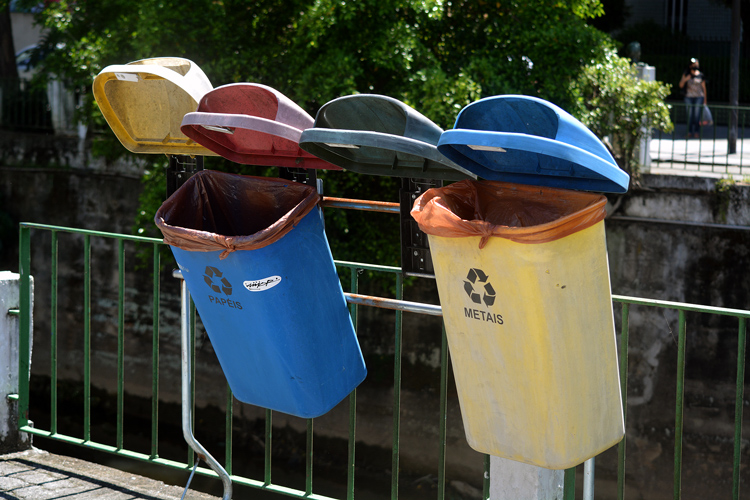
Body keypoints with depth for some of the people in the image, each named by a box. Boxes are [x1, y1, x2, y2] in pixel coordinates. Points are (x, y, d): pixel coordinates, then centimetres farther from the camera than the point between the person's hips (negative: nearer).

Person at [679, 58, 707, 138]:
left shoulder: (701, 76, 3)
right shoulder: (686, 74, 6)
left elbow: (704, 89, 7)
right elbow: (681, 85, 4)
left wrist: (705, 101, 6)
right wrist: (685, 79, -17)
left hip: (699, 97, -1)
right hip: (689, 97, 1)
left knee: (697, 115, -5)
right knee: (690, 115, 0)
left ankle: (697, 132, 0)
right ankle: (690, 132, 5)